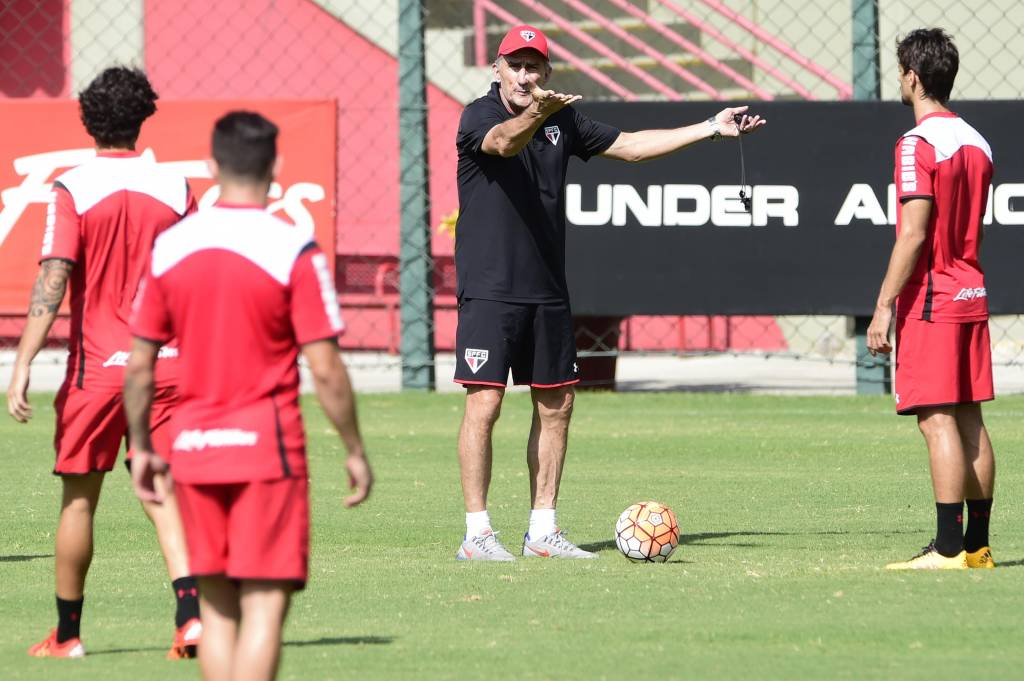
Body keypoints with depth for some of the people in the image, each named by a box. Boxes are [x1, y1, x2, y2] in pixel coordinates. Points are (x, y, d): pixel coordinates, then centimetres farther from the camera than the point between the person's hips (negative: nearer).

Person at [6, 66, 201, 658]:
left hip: (97, 365, -2)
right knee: (161, 492, 4)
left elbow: (52, 282, -15)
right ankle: (191, 613, -15)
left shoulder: (74, 191, -8)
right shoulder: (174, 188, 2)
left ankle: (67, 634, 16)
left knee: (80, 498, 9)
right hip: (164, 363, 2)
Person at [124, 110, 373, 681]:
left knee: (217, 607, 12)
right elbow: (326, 370, -10)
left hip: (193, 445, 4)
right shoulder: (294, 251, -9)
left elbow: (139, 365, 6)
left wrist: (142, 447, 17)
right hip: (268, 443, -4)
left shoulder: (170, 247, 3)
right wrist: (356, 450, 0)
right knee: (265, 607, -4)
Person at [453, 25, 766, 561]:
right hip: (489, 290, -7)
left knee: (556, 405, 8)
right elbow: (503, 141, -31)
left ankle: (542, 531, 16)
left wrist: (709, 129, 16)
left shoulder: (563, 121, 11)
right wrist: (534, 116, -53)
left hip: (547, 291, 7)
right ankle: (476, 533, -6)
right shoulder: (479, 116, -8)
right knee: (485, 403, -11)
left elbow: (629, 145, 19)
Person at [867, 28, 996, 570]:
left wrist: (884, 306, -16)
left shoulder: (918, 144, -14)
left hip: (930, 299, -8)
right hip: (972, 293, 8)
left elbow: (914, 234, -18)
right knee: (969, 420, 9)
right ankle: (977, 545, 11)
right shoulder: (976, 143, 12)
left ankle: (948, 548, -12)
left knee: (938, 420, -9)